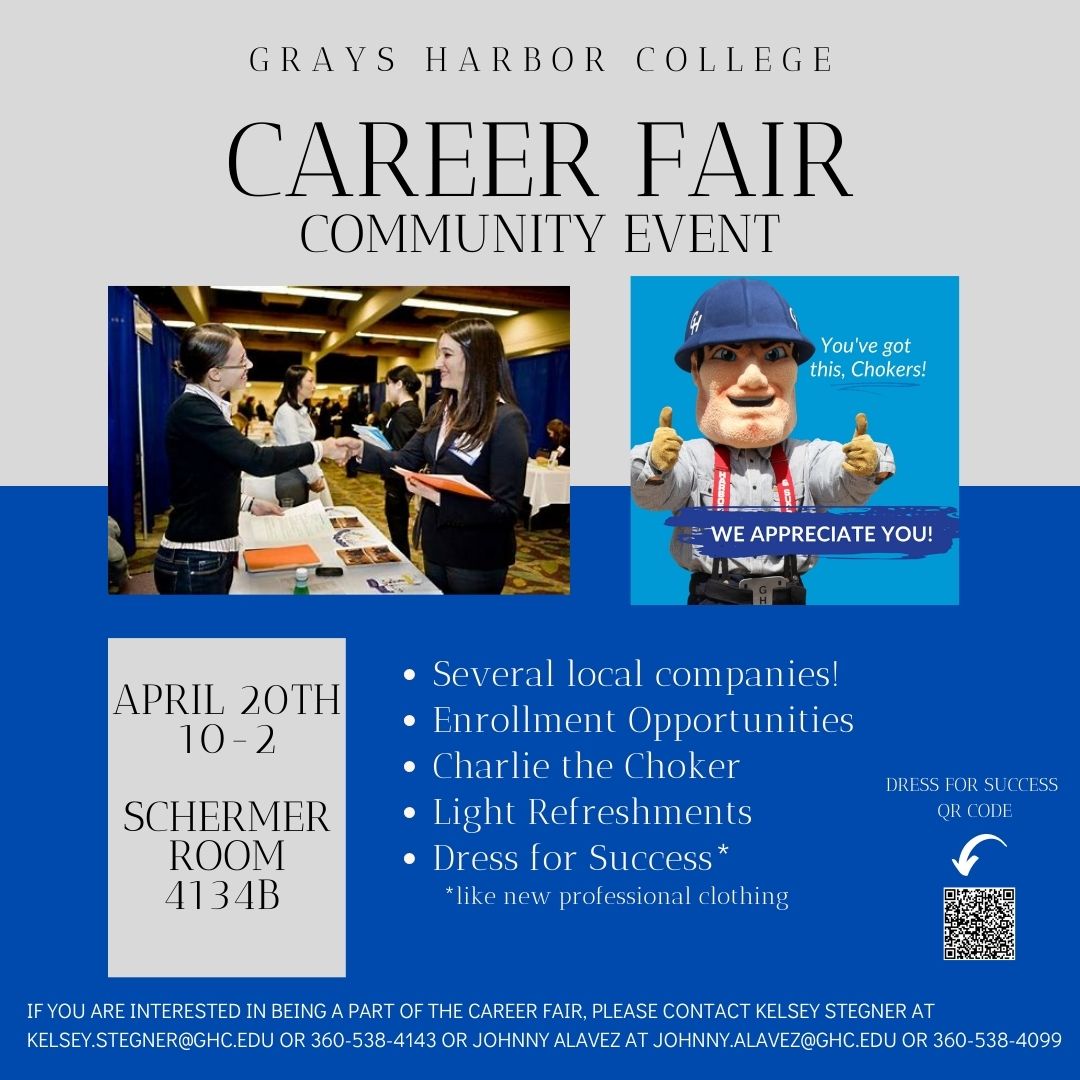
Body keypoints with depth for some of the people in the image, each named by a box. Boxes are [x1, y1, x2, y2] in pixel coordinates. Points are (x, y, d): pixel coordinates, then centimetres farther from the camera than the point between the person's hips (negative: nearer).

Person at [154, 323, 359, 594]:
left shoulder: (203, 407, 12)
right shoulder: (191, 410, -18)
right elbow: (257, 460, -27)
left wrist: (249, 504, 12)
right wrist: (322, 449, -18)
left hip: (213, 555, 9)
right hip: (195, 562, -9)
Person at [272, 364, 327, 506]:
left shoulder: (302, 411, 12)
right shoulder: (286, 411, -17)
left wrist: (318, 474, 3)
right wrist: (313, 478, -12)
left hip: (302, 476, 9)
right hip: (291, 477, -9)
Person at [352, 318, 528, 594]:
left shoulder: (506, 420, -19)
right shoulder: (441, 410, 7)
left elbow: (506, 508, -23)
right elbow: (406, 460, 6)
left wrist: (439, 497, -29)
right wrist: (360, 450, -11)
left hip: (476, 560, -8)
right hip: (435, 547, 8)